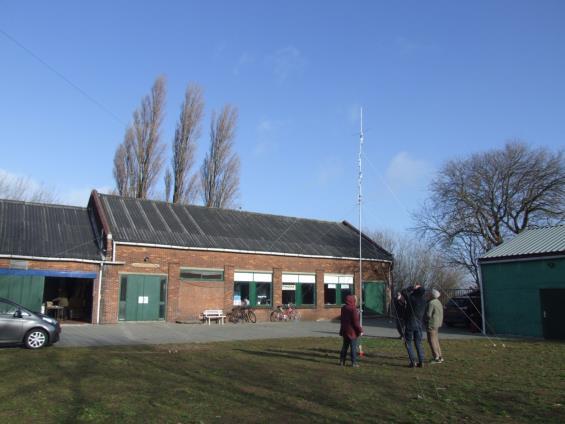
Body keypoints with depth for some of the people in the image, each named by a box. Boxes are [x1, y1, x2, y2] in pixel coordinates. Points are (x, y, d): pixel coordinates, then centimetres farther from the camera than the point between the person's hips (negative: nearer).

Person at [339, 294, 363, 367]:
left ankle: (342, 361, 20)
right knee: (353, 347, 2)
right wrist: (360, 330, -10)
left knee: (345, 346, 16)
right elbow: (356, 322, -19)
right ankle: (354, 362, 6)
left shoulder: (343, 308, 6)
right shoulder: (353, 309, -19)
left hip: (345, 331, 8)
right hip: (352, 331, -8)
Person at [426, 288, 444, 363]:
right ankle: (440, 357, 18)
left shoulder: (431, 303, -18)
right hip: (437, 324, 10)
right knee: (435, 340, 15)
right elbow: (441, 315, 16)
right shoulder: (439, 303, 12)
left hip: (431, 324, -10)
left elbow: (428, 314, -22)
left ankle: (436, 358, -6)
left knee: (432, 341, -6)